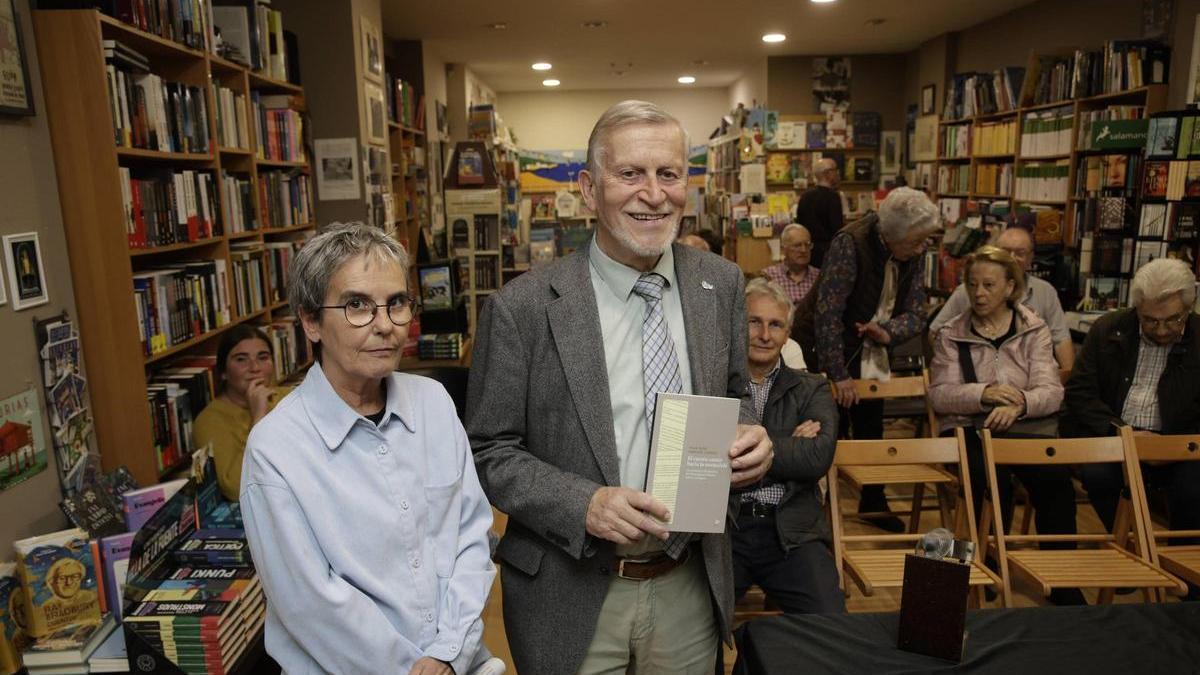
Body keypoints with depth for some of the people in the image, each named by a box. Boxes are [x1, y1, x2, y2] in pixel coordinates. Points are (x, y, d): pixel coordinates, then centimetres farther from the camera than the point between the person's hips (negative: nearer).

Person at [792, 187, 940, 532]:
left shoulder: (915, 254, -6)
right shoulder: (851, 244, -26)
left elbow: (915, 313, -2)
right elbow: (827, 313, -28)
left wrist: (887, 332, -25)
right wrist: (838, 375, -28)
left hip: (869, 352, 6)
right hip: (822, 348, -6)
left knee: (871, 429, 9)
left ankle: (874, 502, 27)